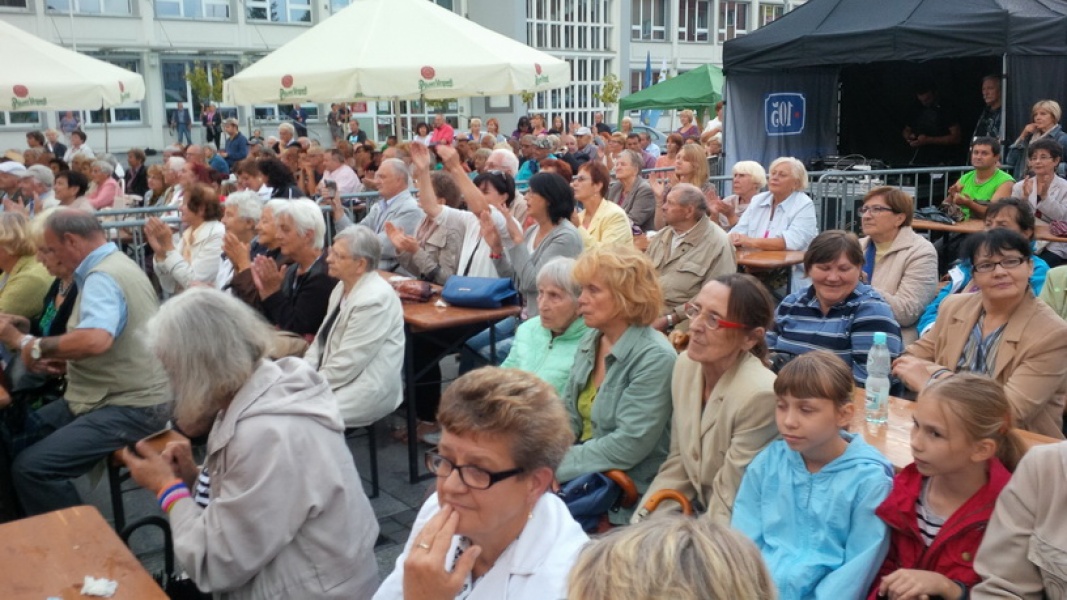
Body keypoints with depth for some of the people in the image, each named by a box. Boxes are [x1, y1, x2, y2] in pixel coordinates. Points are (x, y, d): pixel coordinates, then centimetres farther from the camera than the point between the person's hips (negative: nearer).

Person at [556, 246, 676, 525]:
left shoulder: (655, 358, -18)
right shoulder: (590, 342, 6)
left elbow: (628, 446, -22)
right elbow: (569, 417, 10)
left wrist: (556, 466, -18)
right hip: (582, 473, 7)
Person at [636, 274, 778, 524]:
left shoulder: (760, 395, -24)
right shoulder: (686, 363, -3)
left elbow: (728, 504, -17)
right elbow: (678, 461, 5)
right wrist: (640, 523, -3)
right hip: (694, 512, 5)